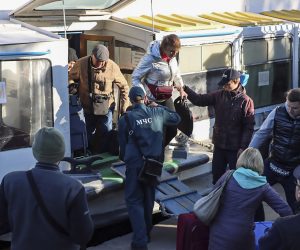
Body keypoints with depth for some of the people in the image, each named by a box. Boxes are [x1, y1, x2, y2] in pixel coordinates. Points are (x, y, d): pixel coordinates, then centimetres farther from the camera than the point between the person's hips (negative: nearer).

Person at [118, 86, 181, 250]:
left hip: (135, 163, -4)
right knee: (148, 198, 21)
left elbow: (123, 144, 2)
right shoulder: (157, 113, 1)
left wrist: (124, 158, 20)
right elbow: (176, 119, 18)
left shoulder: (125, 119, -7)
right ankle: (147, 233, 34)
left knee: (134, 201, 2)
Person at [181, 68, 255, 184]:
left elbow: (249, 127, -13)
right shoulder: (219, 95, 0)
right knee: (217, 175, 16)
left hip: (235, 148, -5)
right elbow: (200, 100, 1)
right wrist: (185, 89, -13)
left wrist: (243, 147, -15)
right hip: (219, 145, 5)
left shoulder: (246, 101, -14)